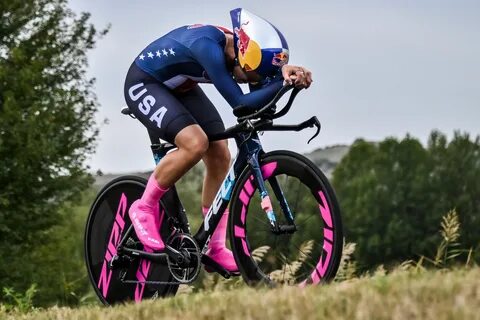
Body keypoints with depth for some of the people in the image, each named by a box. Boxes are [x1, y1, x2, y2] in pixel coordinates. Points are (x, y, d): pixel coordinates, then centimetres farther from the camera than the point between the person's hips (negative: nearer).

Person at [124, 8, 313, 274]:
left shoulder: (239, 46, -14)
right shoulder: (208, 46, -37)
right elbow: (240, 103, -38)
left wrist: (285, 72, -38)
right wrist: (283, 82, -42)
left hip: (180, 89, 8)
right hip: (143, 85, -8)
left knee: (220, 156, -3)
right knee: (195, 143, -29)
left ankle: (215, 246, 6)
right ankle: (144, 208, -8)